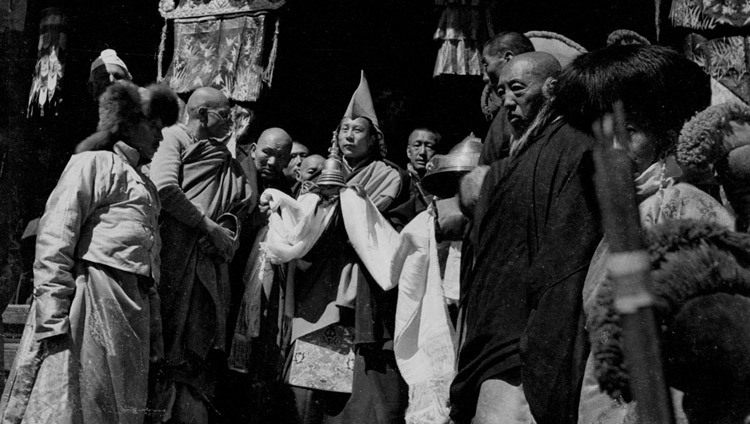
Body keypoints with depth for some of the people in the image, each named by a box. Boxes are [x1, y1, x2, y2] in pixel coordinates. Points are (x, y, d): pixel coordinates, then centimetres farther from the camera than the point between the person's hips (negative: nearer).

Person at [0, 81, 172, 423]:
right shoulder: (93, 164, 1)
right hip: (89, 298, -8)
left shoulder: (146, 187, 25)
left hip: (132, 311, 8)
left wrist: (154, 334, 21)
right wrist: (53, 315, -19)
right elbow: (55, 238, -10)